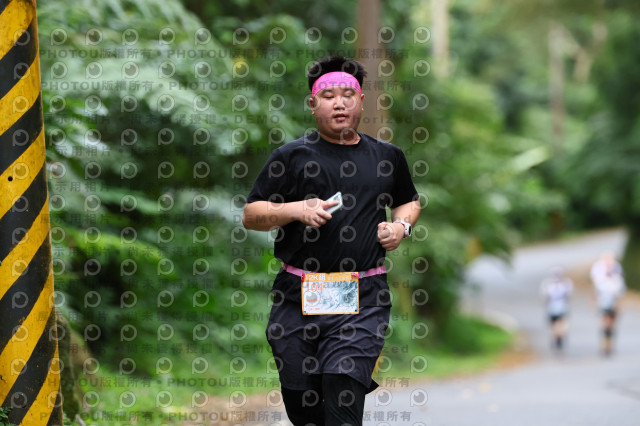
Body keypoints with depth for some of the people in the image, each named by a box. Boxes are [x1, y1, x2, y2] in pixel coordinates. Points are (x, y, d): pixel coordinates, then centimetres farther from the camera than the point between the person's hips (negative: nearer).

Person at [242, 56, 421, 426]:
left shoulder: (387, 157, 13)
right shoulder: (292, 156, 5)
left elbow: (409, 201, 31)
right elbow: (251, 215, 5)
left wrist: (402, 225, 9)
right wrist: (296, 209, -11)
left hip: (362, 298, 0)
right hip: (299, 295, 0)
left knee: (344, 387, -17)